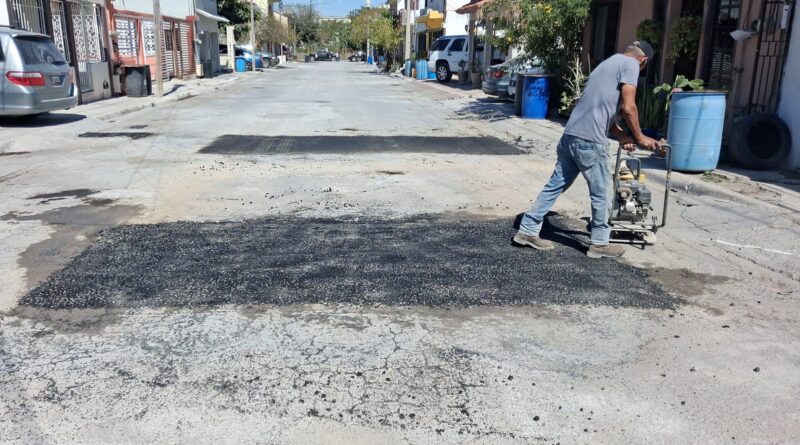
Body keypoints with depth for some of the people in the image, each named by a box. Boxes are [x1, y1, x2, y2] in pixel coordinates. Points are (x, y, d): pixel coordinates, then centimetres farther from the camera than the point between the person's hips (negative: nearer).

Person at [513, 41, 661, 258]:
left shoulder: (609, 63, 26)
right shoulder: (630, 65, -2)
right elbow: (628, 108, -9)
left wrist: (621, 135, 21)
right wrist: (639, 138, 3)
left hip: (571, 135, 9)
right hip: (589, 140, -9)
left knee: (555, 185, 13)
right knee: (602, 193, 6)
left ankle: (527, 231, 17)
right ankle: (600, 244, 18)